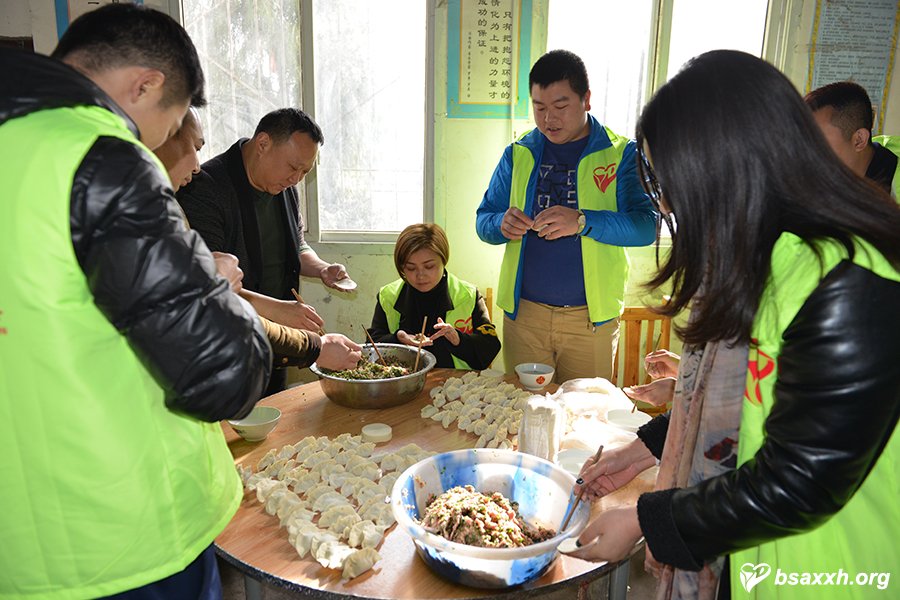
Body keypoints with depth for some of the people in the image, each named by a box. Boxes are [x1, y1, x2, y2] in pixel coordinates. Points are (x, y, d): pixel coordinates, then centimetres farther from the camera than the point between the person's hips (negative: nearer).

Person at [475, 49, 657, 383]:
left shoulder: (621, 153, -1)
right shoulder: (518, 154, 7)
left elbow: (646, 225, -11)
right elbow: (483, 220, 8)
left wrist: (583, 221, -27)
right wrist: (502, 224, -16)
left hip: (591, 317, -2)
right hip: (523, 312, 2)